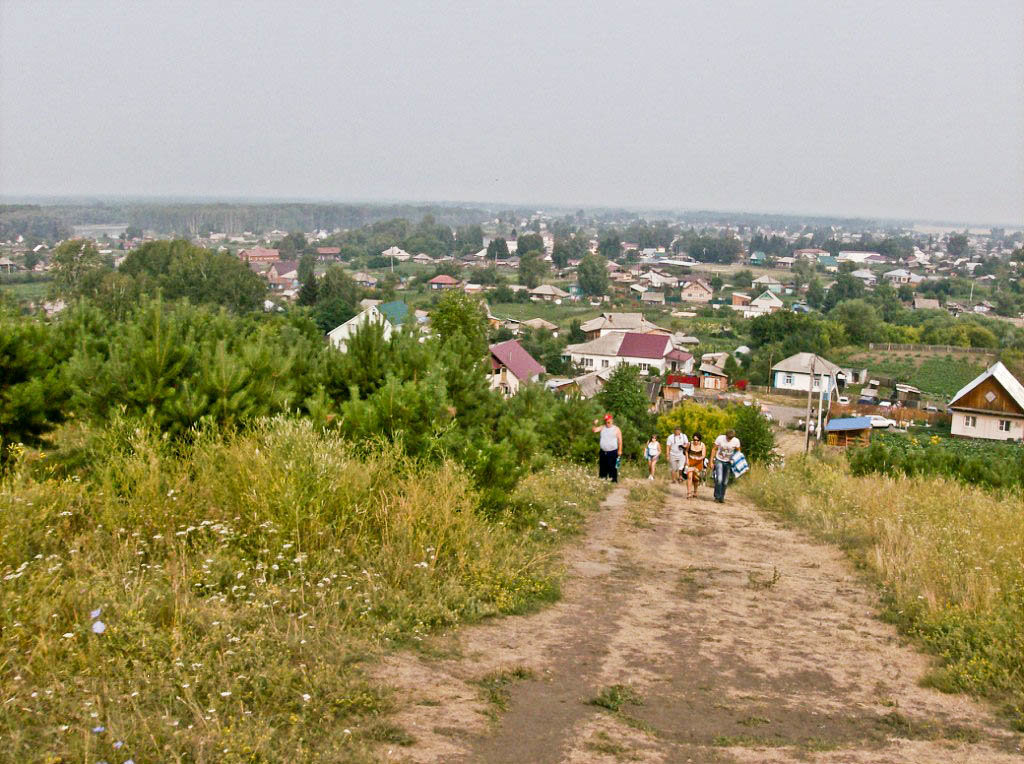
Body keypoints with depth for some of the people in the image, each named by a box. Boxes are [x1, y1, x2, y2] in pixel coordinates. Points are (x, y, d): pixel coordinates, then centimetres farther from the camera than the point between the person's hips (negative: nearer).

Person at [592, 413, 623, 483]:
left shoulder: (616, 429, 1)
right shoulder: (602, 428, 11)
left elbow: (620, 440, -1)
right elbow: (595, 430, 0)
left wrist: (619, 450, -8)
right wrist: (595, 424, -19)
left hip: (613, 452, -4)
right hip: (603, 452, 4)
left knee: (613, 469, -7)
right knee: (602, 469, 9)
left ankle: (614, 481, -4)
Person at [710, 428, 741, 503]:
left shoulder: (736, 441, -11)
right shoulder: (720, 438, -15)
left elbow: (738, 452, 5)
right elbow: (714, 449, -3)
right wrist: (711, 461, -3)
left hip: (728, 462, 2)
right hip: (719, 461, -2)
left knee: (725, 482, 3)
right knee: (719, 479, -17)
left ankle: (722, 497, 16)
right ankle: (717, 496, -6)